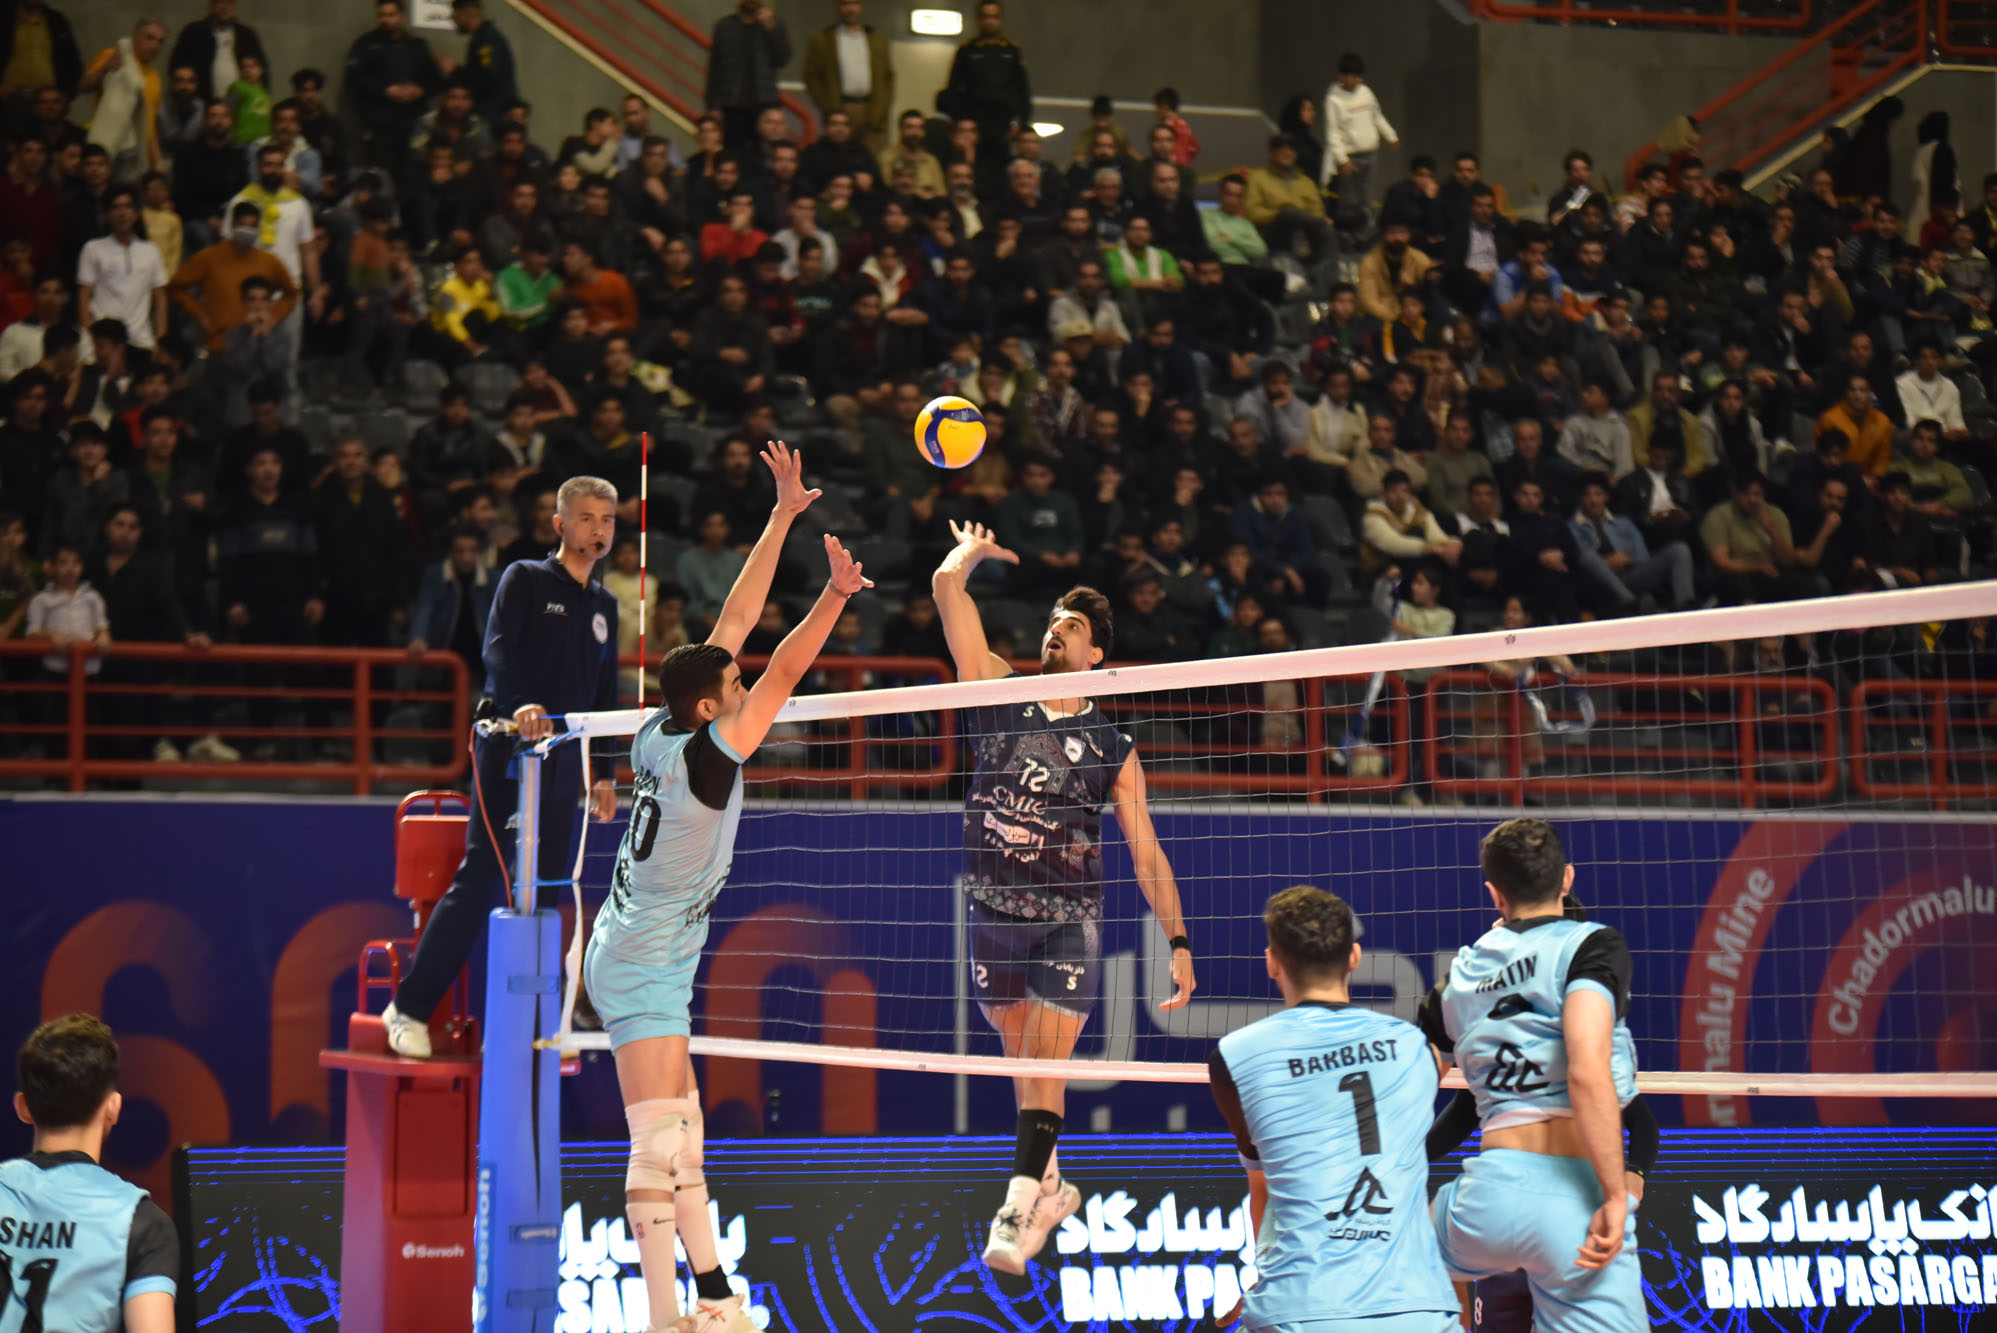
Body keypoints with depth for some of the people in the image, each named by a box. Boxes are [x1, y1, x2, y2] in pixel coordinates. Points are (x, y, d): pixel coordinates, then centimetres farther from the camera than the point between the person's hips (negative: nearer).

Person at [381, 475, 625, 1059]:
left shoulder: (604, 605, 20)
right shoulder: (524, 580, 2)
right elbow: (497, 652, -12)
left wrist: (606, 772, 17)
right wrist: (518, 705, -30)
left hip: (564, 762, 6)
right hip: (507, 752, -6)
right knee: (479, 879, -10)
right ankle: (409, 1008, -3)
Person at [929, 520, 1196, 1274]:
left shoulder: (1113, 747, 3)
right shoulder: (1001, 695, 4)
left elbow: (1146, 852, 4)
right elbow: (948, 587, -3)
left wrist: (1178, 941, -1)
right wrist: (973, 549, 14)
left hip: (1068, 921, -2)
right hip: (993, 914, 2)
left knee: (1045, 1065, -12)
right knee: (1022, 1061, 13)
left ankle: (1017, 1217, -18)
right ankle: (1050, 1187, 31)